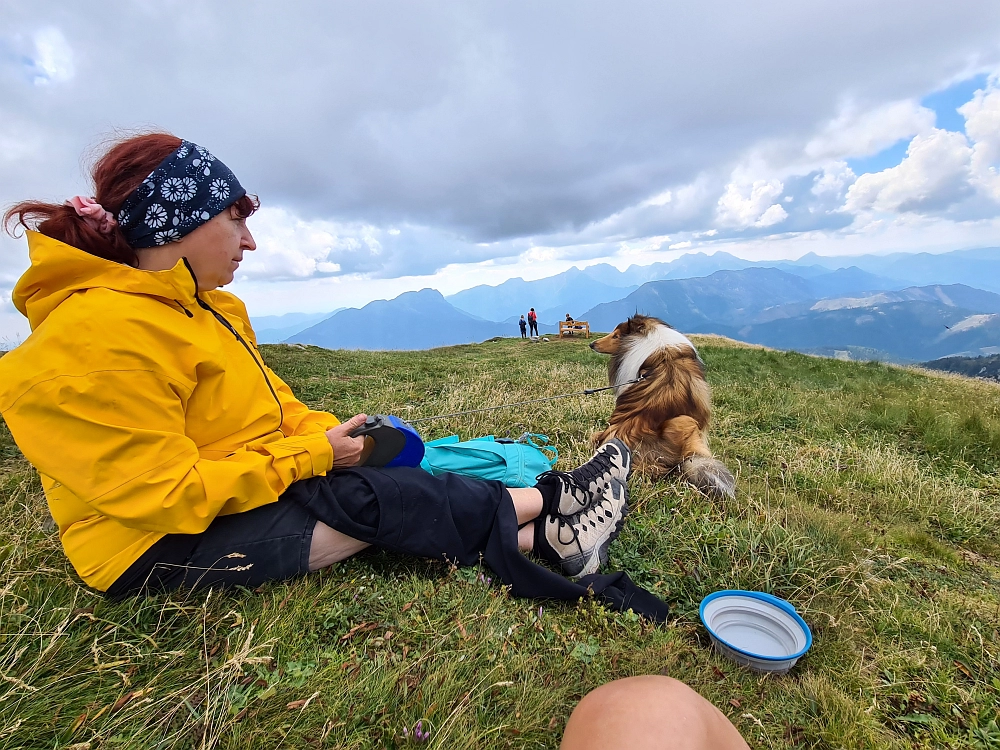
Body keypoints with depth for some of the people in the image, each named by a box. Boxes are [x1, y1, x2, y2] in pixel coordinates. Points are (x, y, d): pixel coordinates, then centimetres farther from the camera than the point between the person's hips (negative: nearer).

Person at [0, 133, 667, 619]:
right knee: (372, 500, -21)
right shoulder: (97, 335, -24)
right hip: (157, 546, -8)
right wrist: (313, 455, -21)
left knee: (390, 487, -13)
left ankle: (543, 539, -14)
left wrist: (326, 434, -10)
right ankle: (549, 504, -10)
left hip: (249, 486, 8)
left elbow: (273, 403, 8)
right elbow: (167, 494, -25)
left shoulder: (209, 308, 7)